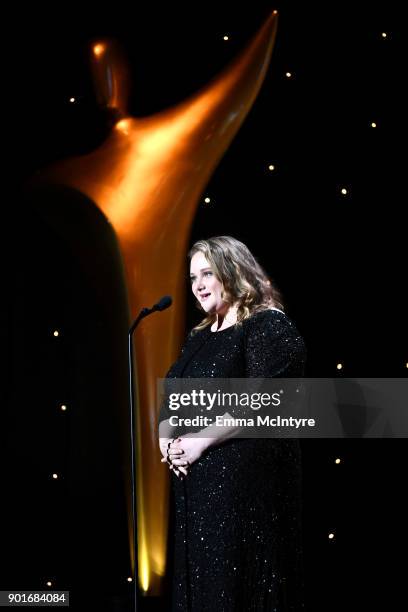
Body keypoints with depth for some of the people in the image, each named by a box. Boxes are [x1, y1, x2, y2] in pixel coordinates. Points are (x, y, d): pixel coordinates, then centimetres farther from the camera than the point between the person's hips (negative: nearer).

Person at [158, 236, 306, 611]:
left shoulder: (269, 326, -7)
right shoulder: (199, 338, 18)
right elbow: (170, 401, 18)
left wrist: (202, 439, -18)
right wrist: (166, 439, -3)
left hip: (246, 482, -8)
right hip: (195, 486, 8)